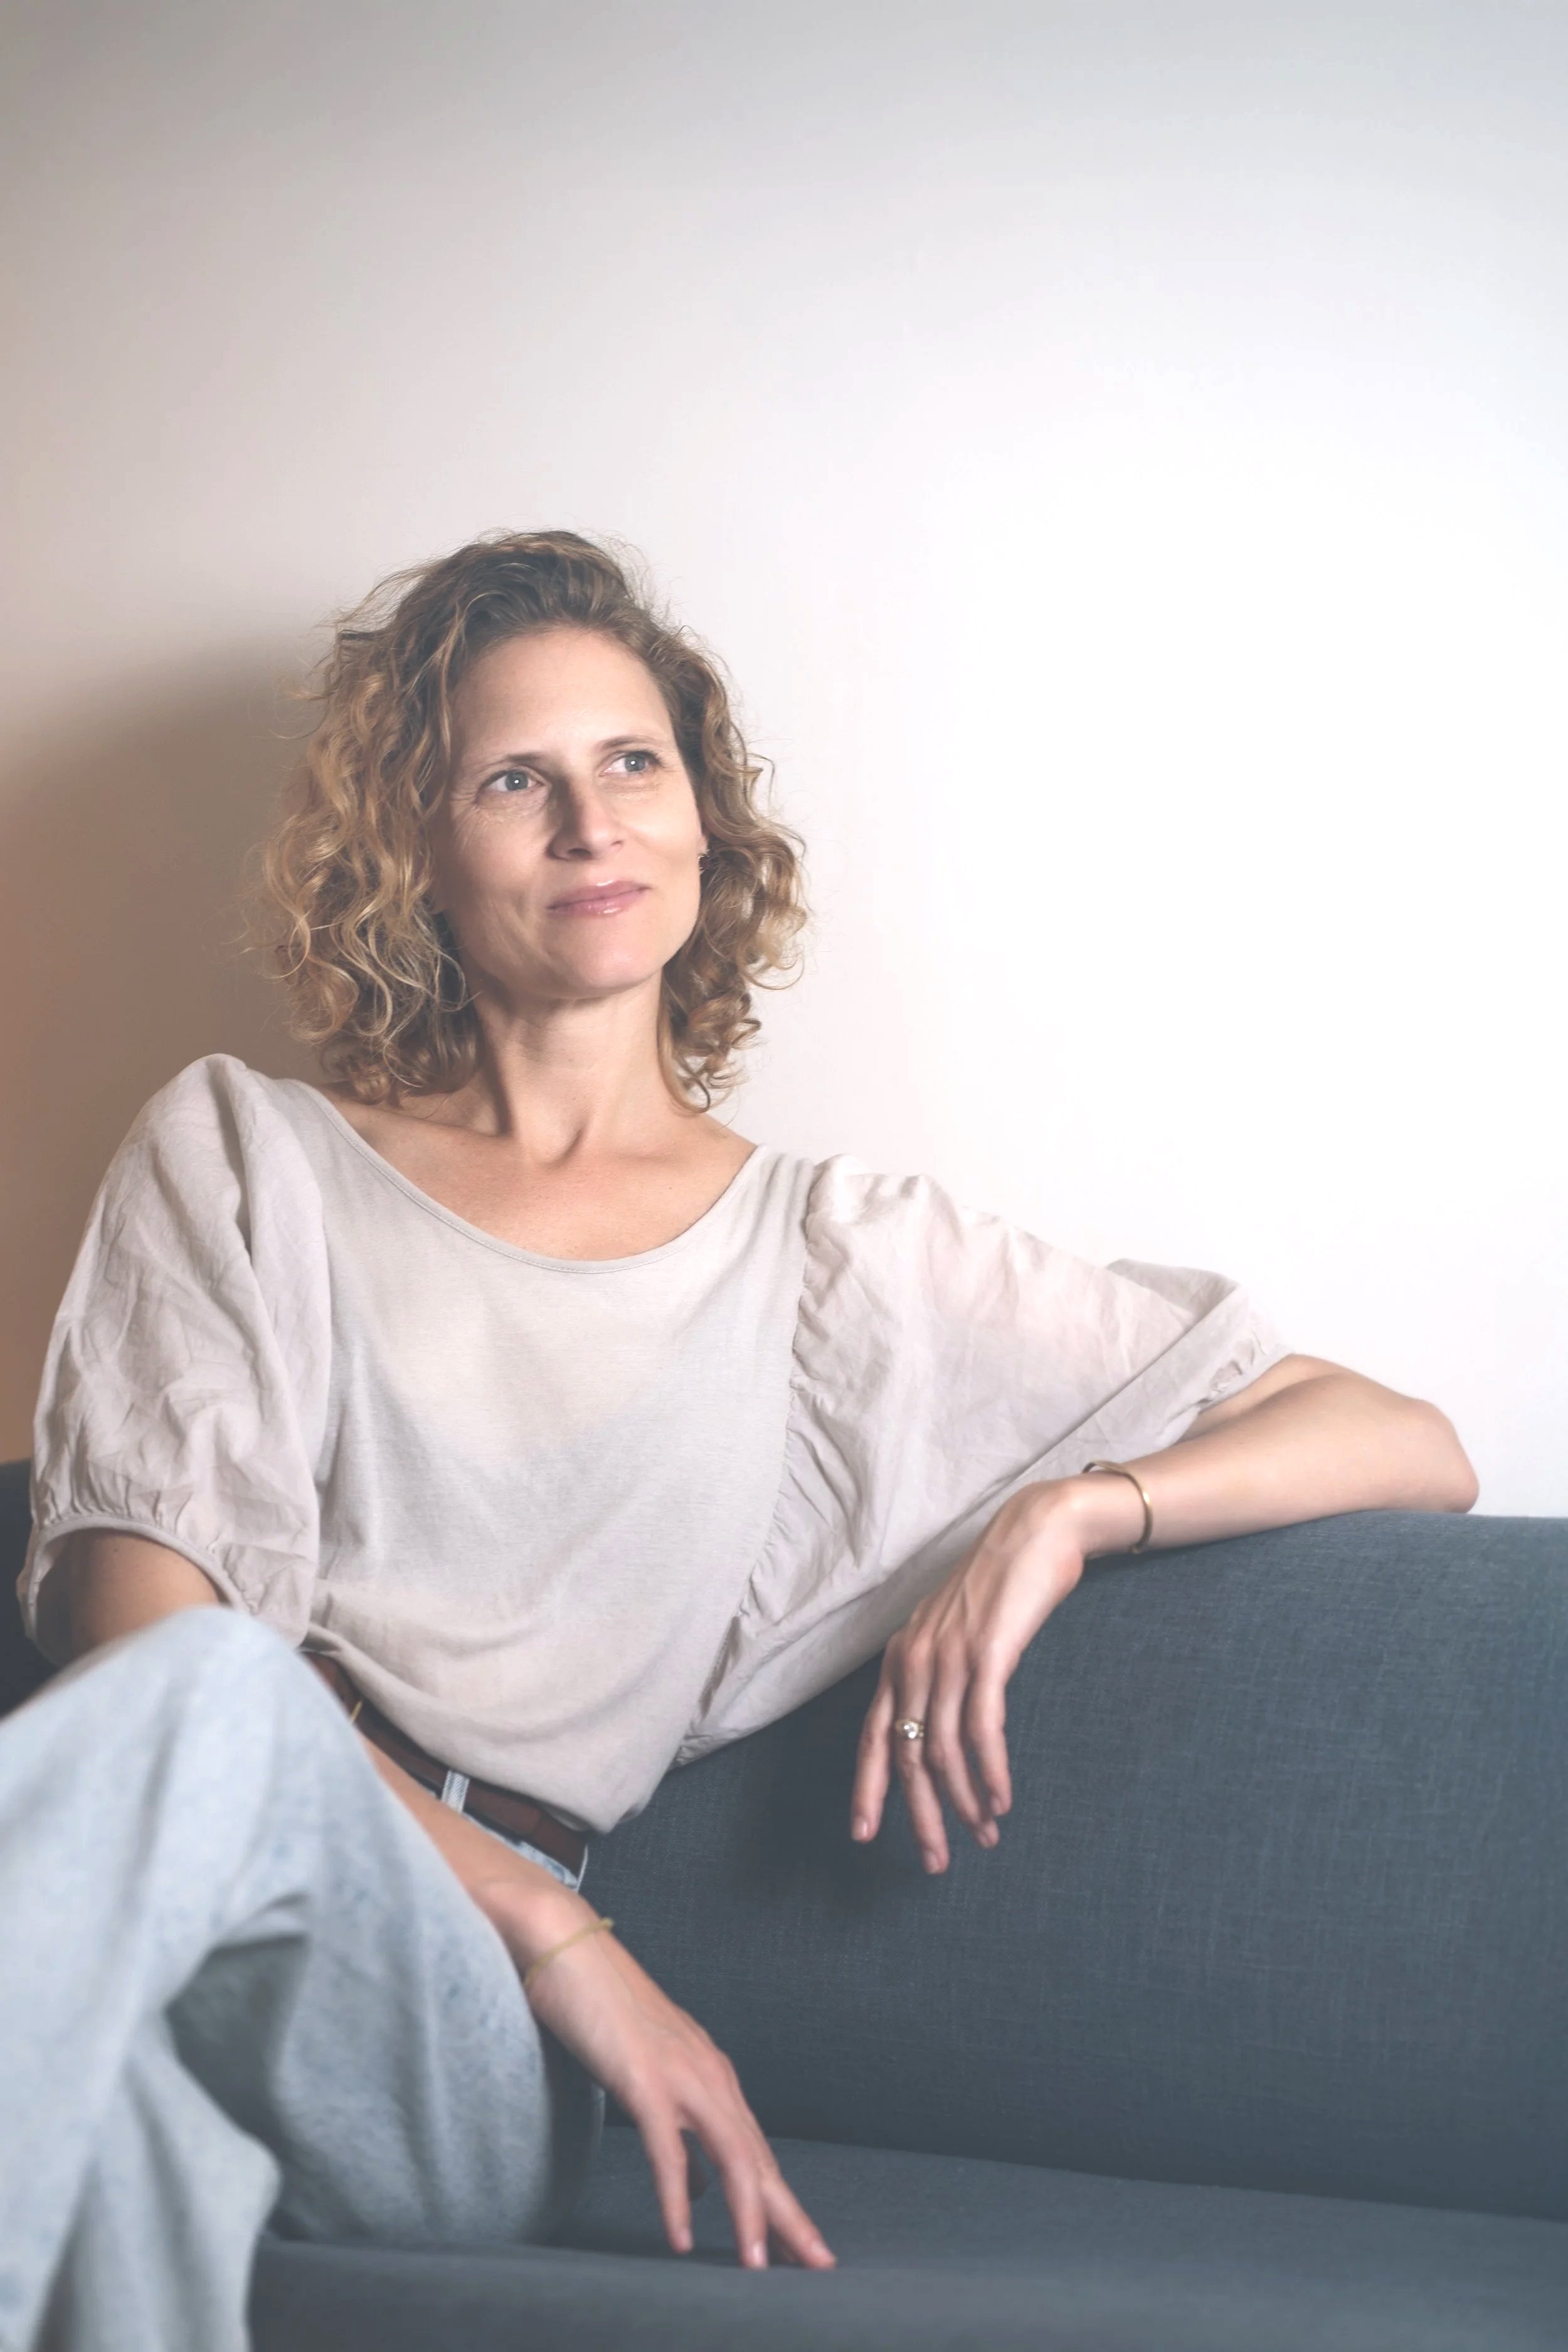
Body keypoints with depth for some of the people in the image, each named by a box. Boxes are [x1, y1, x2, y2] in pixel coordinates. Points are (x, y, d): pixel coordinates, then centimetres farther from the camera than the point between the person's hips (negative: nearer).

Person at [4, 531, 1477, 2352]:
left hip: (461, 2056, 0)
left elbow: (1411, 1449, 16)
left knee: (216, 1711, -36)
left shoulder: (843, 1260, 16)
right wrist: (559, 1935, -10)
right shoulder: (245, 1157, 16)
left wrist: (1067, 1512, -5)